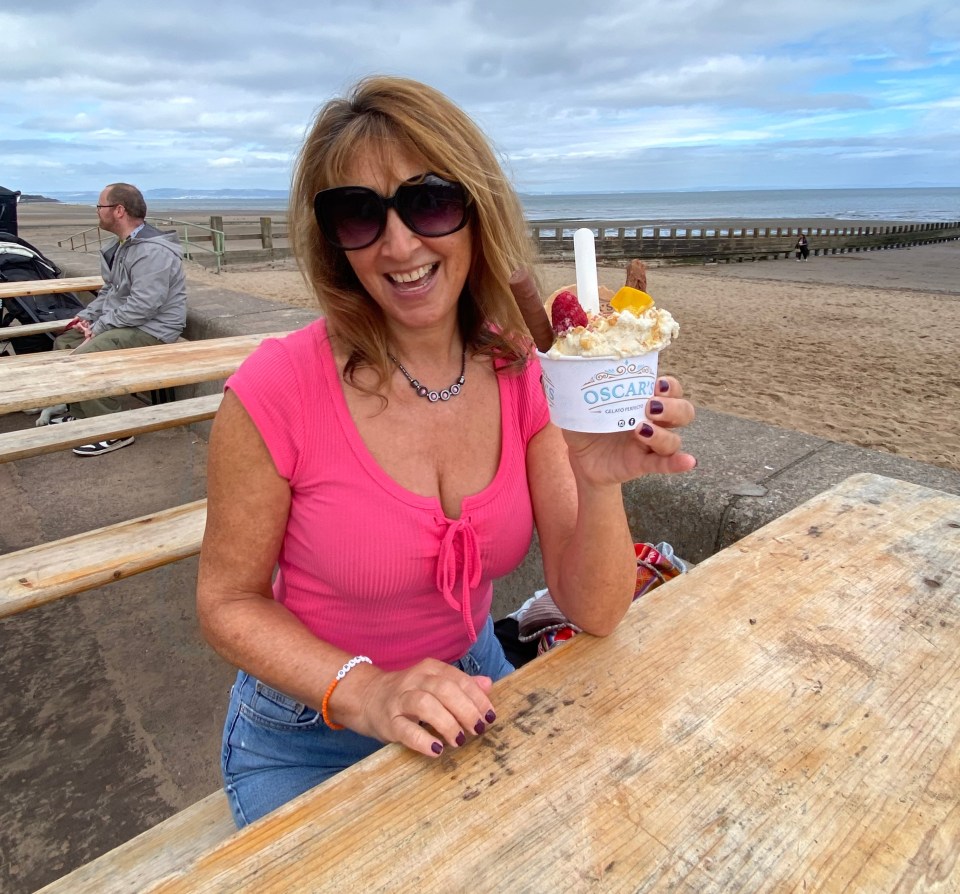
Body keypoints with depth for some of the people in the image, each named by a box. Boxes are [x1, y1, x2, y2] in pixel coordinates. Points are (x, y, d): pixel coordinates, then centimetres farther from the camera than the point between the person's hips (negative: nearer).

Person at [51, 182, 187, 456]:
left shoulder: (153, 251, -21)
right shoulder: (123, 245, 13)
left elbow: (143, 307, -28)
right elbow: (109, 291, 22)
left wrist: (99, 327, -19)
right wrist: (86, 316, 6)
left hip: (151, 330, -11)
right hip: (124, 323, 11)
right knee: (64, 343, 15)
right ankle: (82, 414, 23)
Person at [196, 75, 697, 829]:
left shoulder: (523, 373, -14)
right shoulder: (277, 388, -25)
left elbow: (594, 613, -15)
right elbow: (228, 603, -13)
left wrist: (600, 482, -33)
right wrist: (365, 691, -27)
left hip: (466, 700, 4)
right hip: (309, 737, -2)